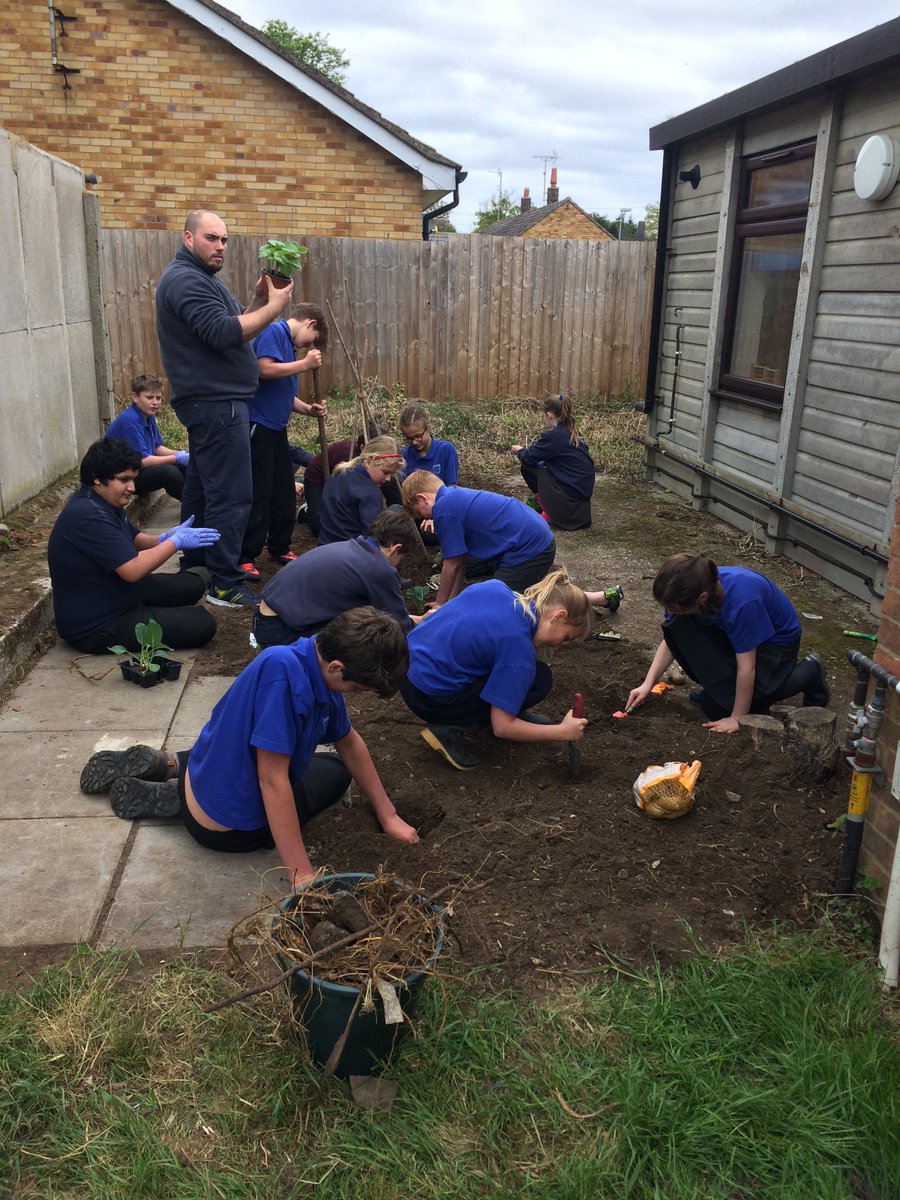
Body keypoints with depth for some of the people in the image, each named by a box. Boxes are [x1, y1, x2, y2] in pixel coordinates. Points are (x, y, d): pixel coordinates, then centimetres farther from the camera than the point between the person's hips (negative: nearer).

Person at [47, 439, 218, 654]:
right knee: (202, 624, -14)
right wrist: (176, 542, -19)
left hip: (114, 596, 10)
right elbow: (132, 570, -30)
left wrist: (164, 539, -7)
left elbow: (135, 540, 15)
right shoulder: (88, 515, -28)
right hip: (95, 627, -10)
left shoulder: (103, 503, 5)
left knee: (192, 585, 14)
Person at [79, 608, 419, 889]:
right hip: (226, 828, -7)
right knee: (334, 774, 11)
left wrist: (388, 816, 8)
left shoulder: (321, 670, -8)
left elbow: (349, 743, 7)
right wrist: (302, 876, -26)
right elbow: (273, 781, -31)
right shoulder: (281, 669, -35)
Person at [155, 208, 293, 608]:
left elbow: (232, 330, 16)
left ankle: (194, 564, 28)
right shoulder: (185, 280, -14)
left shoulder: (199, 278, 20)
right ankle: (224, 584, -6)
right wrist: (273, 307, -19)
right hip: (216, 402, -11)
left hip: (210, 401, 11)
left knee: (202, 486, 17)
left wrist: (257, 302, 3)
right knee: (231, 495, -10)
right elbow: (225, 334, -25)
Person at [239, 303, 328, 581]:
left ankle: (279, 548, 27)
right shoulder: (273, 332, -8)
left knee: (285, 492, 14)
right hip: (257, 424, -10)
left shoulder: (288, 343, 20)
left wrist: (309, 409, 9)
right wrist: (305, 364, -15)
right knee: (258, 494, -7)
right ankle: (244, 558, -1)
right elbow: (265, 369, -25)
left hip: (276, 428, 10)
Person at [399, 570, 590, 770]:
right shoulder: (519, 650, -20)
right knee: (539, 679, -5)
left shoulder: (496, 586, -1)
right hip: (429, 699, -8)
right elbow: (501, 727, -16)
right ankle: (449, 728, -4)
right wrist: (562, 731, -9)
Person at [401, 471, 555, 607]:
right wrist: (452, 599, 22)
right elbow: (460, 558, 18)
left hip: (529, 550, -10)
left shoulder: (444, 510, -14)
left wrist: (440, 604, 8)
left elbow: (452, 565, -6)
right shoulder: (457, 495, 14)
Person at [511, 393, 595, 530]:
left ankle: (550, 511, 3)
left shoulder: (553, 435, -15)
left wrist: (520, 451, 17)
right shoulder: (570, 433, 11)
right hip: (584, 487, 8)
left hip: (573, 490, -8)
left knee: (527, 468, 2)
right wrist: (526, 453, 25)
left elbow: (530, 457, -5)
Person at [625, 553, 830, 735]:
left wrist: (736, 718, -23)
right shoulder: (687, 590, -23)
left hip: (775, 640, -5)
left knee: (717, 707, -20)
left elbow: (746, 668, -32)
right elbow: (671, 639, -9)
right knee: (677, 628, -22)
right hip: (731, 632, 5)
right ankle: (719, 685, 0)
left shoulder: (741, 601, -41)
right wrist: (647, 684, -17)